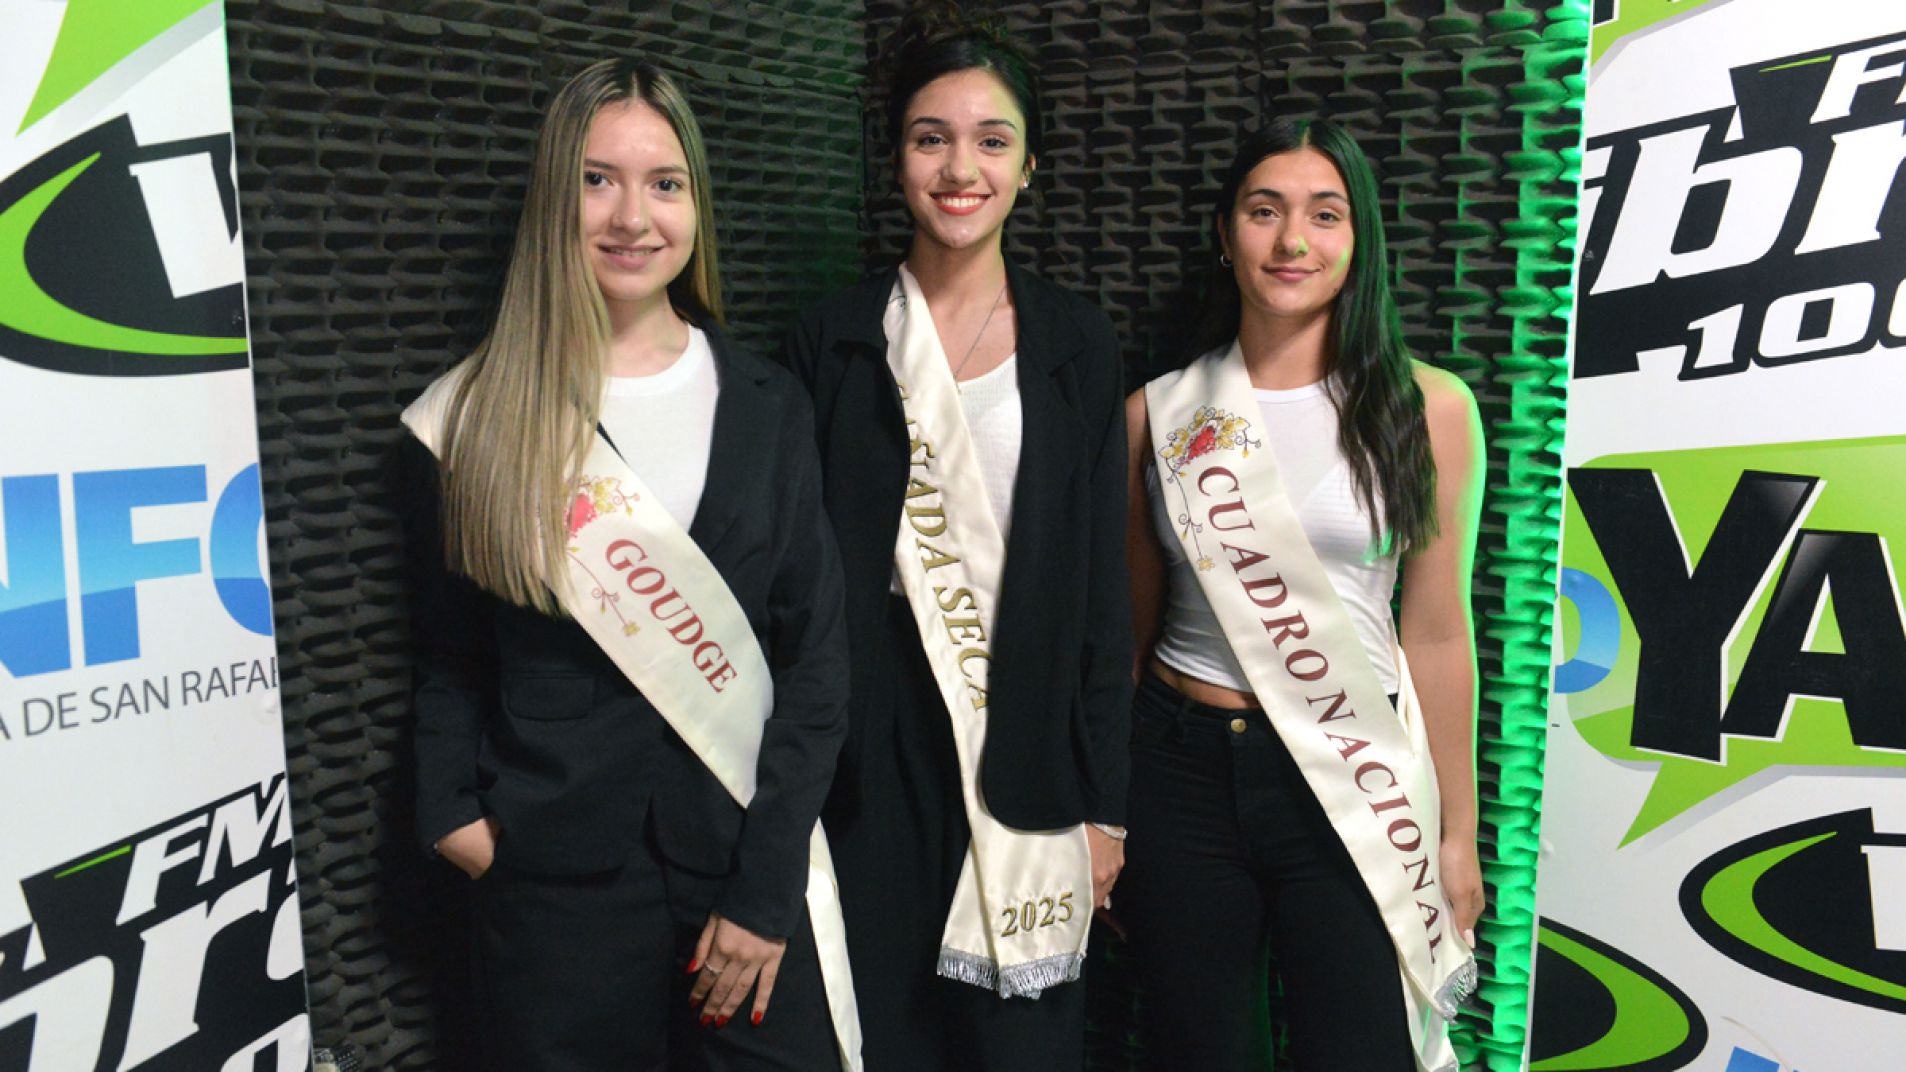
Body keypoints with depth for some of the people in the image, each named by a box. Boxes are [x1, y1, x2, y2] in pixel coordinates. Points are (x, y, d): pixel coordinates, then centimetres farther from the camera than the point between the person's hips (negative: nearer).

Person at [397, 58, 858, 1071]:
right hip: (557, 886, -1)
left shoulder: (767, 406, 2)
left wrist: (766, 888, -8)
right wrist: (455, 813, -7)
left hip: (753, 877, 1)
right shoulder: (470, 421, -1)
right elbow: (449, 663, 9)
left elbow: (815, 653, -2)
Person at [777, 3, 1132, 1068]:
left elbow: (1102, 582, 1)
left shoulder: (1077, 342, 1)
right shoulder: (833, 340, 1)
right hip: (872, 746, 0)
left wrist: (1106, 799, 0)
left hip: (1029, 736, 0)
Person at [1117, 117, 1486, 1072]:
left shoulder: (1427, 410, -3)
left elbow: (1436, 634, 1)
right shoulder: (1157, 414, 2)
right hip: (1182, 769, 2)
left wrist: (1458, 834, 5)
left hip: (1354, 781, -1)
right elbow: (1132, 622, 10)